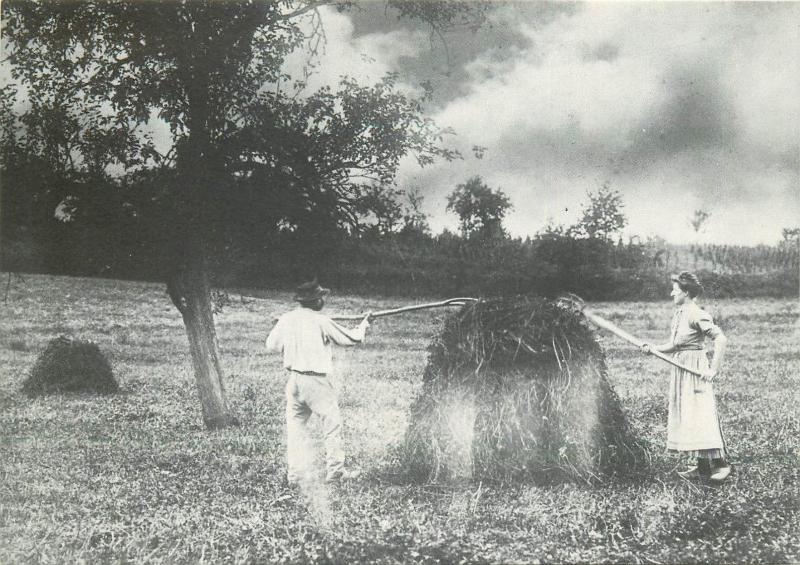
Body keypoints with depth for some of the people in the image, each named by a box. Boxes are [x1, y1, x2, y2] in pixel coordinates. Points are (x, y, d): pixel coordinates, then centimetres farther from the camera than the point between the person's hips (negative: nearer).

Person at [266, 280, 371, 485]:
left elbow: (271, 345, 10)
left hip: (293, 380, 5)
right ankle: (335, 471, 10)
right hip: (316, 382, -5)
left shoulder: (286, 319, 1)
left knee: (295, 426, 13)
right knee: (333, 424, 7)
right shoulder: (321, 322, -12)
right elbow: (350, 338, -2)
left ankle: (295, 473, 14)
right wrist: (364, 324, 15)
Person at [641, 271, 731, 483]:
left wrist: (713, 369, -21)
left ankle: (720, 463, -4)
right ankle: (703, 466, 15)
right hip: (681, 366, 10)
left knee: (701, 415, -10)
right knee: (685, 416, 9)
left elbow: (720, 338, -21)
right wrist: (653, 348, 1)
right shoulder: (678, 314, 12)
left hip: (695, 369, -9)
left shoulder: (696, 314, -16)